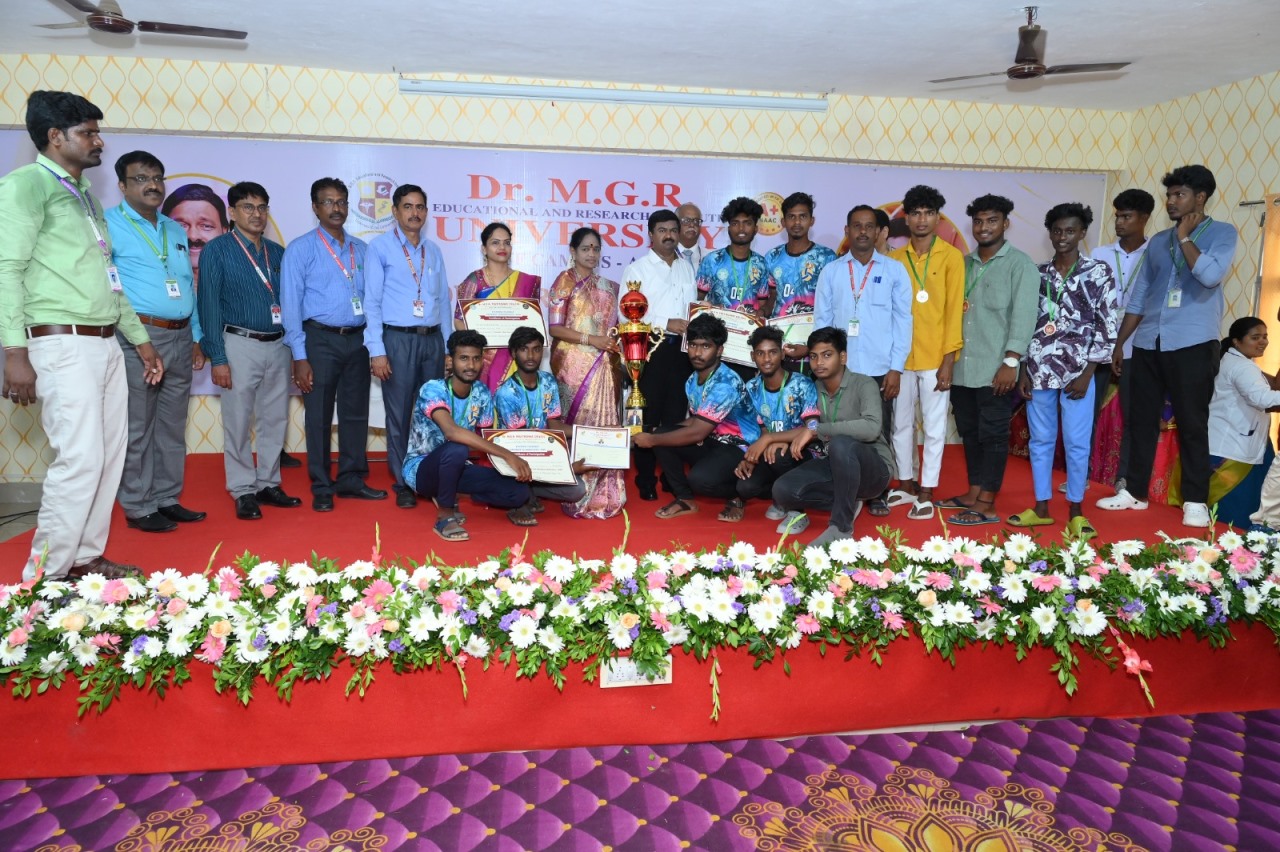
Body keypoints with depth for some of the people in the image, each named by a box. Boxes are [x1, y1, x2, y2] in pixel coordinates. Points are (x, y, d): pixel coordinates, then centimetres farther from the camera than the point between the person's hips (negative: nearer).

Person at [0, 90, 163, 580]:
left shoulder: (85, 196, 20)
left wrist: (140, 339, 23)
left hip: (106, 345, 9)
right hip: (63, 345, -9)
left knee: (110, 457, 9)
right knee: (80, 460, -12)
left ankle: (85, 557, 20)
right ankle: (45, 576, 0)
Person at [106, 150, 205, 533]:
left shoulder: (176, 231, 19)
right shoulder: (109, 225, -2)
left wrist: (196, 337, 16)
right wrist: (133, 336, -16)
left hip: (180, 338, 7)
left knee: (172, 426, 11)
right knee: (137, 428, -1)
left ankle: (167, 499, 20)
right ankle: (138, 508, 7)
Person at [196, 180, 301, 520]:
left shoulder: (278, 253, 12)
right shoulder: (217, 251, -2)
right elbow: (209, 304, -5)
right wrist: (217, 357, -11)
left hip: (278, 345, 5)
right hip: (240, 345, -4)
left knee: (275, 420, 9)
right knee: (238, 422, 1)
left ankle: (268, 484, 21)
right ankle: (243, 491, 11)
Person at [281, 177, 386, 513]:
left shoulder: (361, 249, 11)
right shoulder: (301, 249, -1)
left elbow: (371, 297, 12)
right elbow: (291, 304, -4)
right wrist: (300, 357, -10)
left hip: (357, 339, 4)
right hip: (320, 339, -4)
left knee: (356, 413, 10)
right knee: (319, 416, 3)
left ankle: (352, 479, 23)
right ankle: (322, 488, 14)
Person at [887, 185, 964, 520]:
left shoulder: (951, 256, -2)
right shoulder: (894, 258, 7)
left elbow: (954, 310, -5)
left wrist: (948, 359, -10)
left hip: (935, 357, -3)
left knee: (934, 427, 4)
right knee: (901, 423, 12)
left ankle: (926, 493, 13)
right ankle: (906, 484, 26)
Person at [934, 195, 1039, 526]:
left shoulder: (1020, 264, -1)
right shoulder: (964, 263, 16)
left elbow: (1024, 315, -10)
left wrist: (1011, 361, -17)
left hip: (995, 369, -6)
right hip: (961, 368, 6)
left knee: (992, 435, -1)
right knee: (969, 433, 12)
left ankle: (987, 505, 3)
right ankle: (973, 493, 22)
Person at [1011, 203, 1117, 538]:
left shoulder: (1098, 272, 0)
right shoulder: (1038, 274, 9)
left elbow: (1108, 326, -3)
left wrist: (1087, 373, -9)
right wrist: (1023, 370, 4)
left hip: (1077, 372, -3)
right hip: (1039, 370, 3)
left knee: (1077, 443, 1)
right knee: (1040, 440, 9)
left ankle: (1076, 511, 13)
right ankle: (1041, 507, 20)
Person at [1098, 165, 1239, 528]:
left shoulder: (1222, 233, 1)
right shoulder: (1158, 241, 15)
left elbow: (1211, 275, -19)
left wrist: (1185, 238, -7)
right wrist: (1119, 343, 13)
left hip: (1193, 344, -5)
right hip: (1149, 343, 5)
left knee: (1192, 423, 0)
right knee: (1142, 419, 8)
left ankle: (1195, 501, 8)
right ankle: (1134, 491, 18)